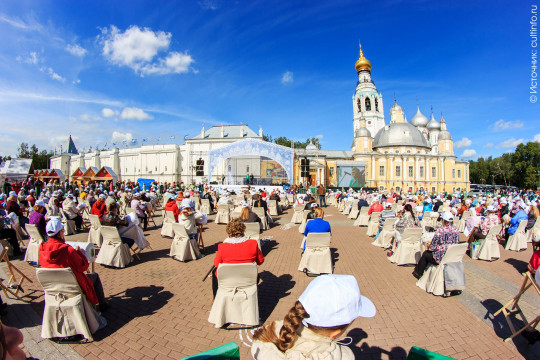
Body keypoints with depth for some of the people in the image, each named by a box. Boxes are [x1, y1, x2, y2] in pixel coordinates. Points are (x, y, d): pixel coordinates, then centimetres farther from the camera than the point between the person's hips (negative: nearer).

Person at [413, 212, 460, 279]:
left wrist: (428, 245, 9)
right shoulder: (456, 231, -1)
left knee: (425, 253, 21)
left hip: (441, 258, -6)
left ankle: (418, 273, 39)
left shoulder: (440, 230, -20)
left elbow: (433, 247, -15)